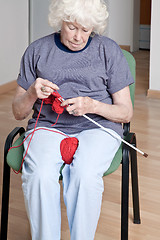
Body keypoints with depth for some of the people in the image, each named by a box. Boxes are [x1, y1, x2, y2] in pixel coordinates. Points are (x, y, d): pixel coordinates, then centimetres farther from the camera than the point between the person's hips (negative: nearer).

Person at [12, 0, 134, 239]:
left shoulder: (109, 50, 8)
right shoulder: (37, 51, 11)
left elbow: (126, 112, 7)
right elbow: (18, 112, 12)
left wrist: (93, 105, -12)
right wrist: (32, 94, -10)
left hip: (97, 127, -1)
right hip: (47, 126, 1)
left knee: (85, 175, -34)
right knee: (40, 175, -32)